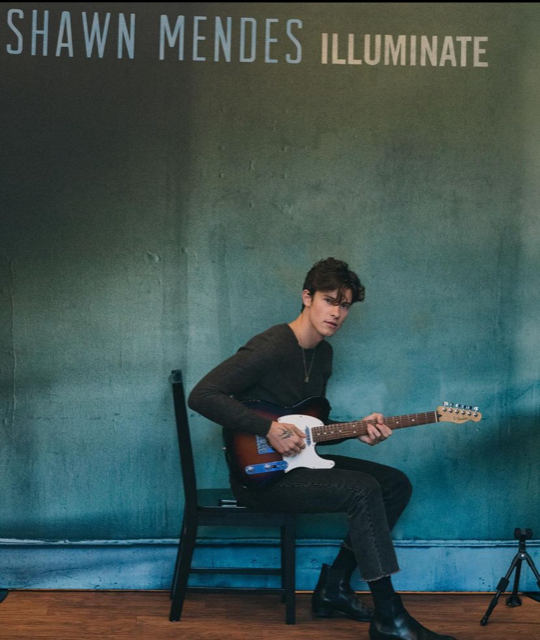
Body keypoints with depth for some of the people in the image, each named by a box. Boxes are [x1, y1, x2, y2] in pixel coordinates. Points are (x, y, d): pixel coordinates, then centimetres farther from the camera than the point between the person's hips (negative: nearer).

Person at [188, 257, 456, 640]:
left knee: (396, 484, 2)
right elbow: (202, 396, -23)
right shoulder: (271, 347, -17)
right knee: (363, 490, -26)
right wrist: (269, 428, -24)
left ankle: (334, 587, 5)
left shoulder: (323, 354, 12)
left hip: (294, 459, 10)